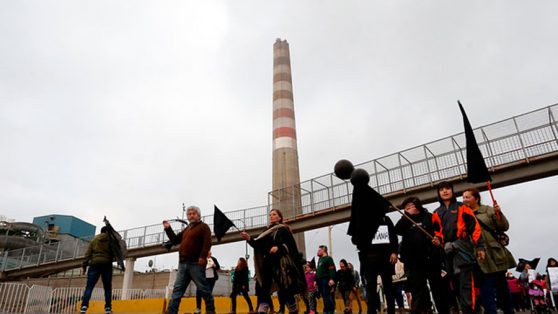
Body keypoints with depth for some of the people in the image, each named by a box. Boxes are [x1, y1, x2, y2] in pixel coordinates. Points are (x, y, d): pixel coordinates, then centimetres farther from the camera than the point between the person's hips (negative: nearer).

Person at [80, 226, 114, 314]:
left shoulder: (94, 240, 15)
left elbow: (88, 254, 8)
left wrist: (84, 265, 8)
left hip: (95, 264, 1)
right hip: (107, 264, -1)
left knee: (89, 286, -1)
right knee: (107, 287, 5)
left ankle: (84, 306, -16)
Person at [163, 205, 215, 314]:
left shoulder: (203, 226, 1)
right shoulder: (187, 229, 24)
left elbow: (207, 243, -12)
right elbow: (175, 240, 28)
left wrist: (203, 256, -25)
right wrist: (168, 229, 16)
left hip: (196, 263, -7)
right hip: (183, 264, 7)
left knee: (203, 288, -4)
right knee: (177, 289, 4)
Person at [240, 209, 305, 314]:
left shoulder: (284, 229, 7)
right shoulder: (266, 232, 21)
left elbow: (290, 244, -5)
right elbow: (258, 245, 9)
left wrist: (278, 247, -23)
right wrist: (249, 239, -8)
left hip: (281, 262, -5)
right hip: (268, 263, 5)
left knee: (285, 290, -5)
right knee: (264, 289, -7)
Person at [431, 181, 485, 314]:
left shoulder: (462, 207, 5)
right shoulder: (436, 213, 16)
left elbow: (475, 227, -1)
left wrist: (479, 246, -9)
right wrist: (437, 240, -1)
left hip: (463, 247, -5)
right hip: (448, 251, 5)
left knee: (465, 283, -11)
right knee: (455, 283, 8)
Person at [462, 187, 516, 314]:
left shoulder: (488, 210, 4)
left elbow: (504, 227, -1)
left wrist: (499, 213, -17)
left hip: (496, 255, 0)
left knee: (502, 286, 13)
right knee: (486, 290, -5)